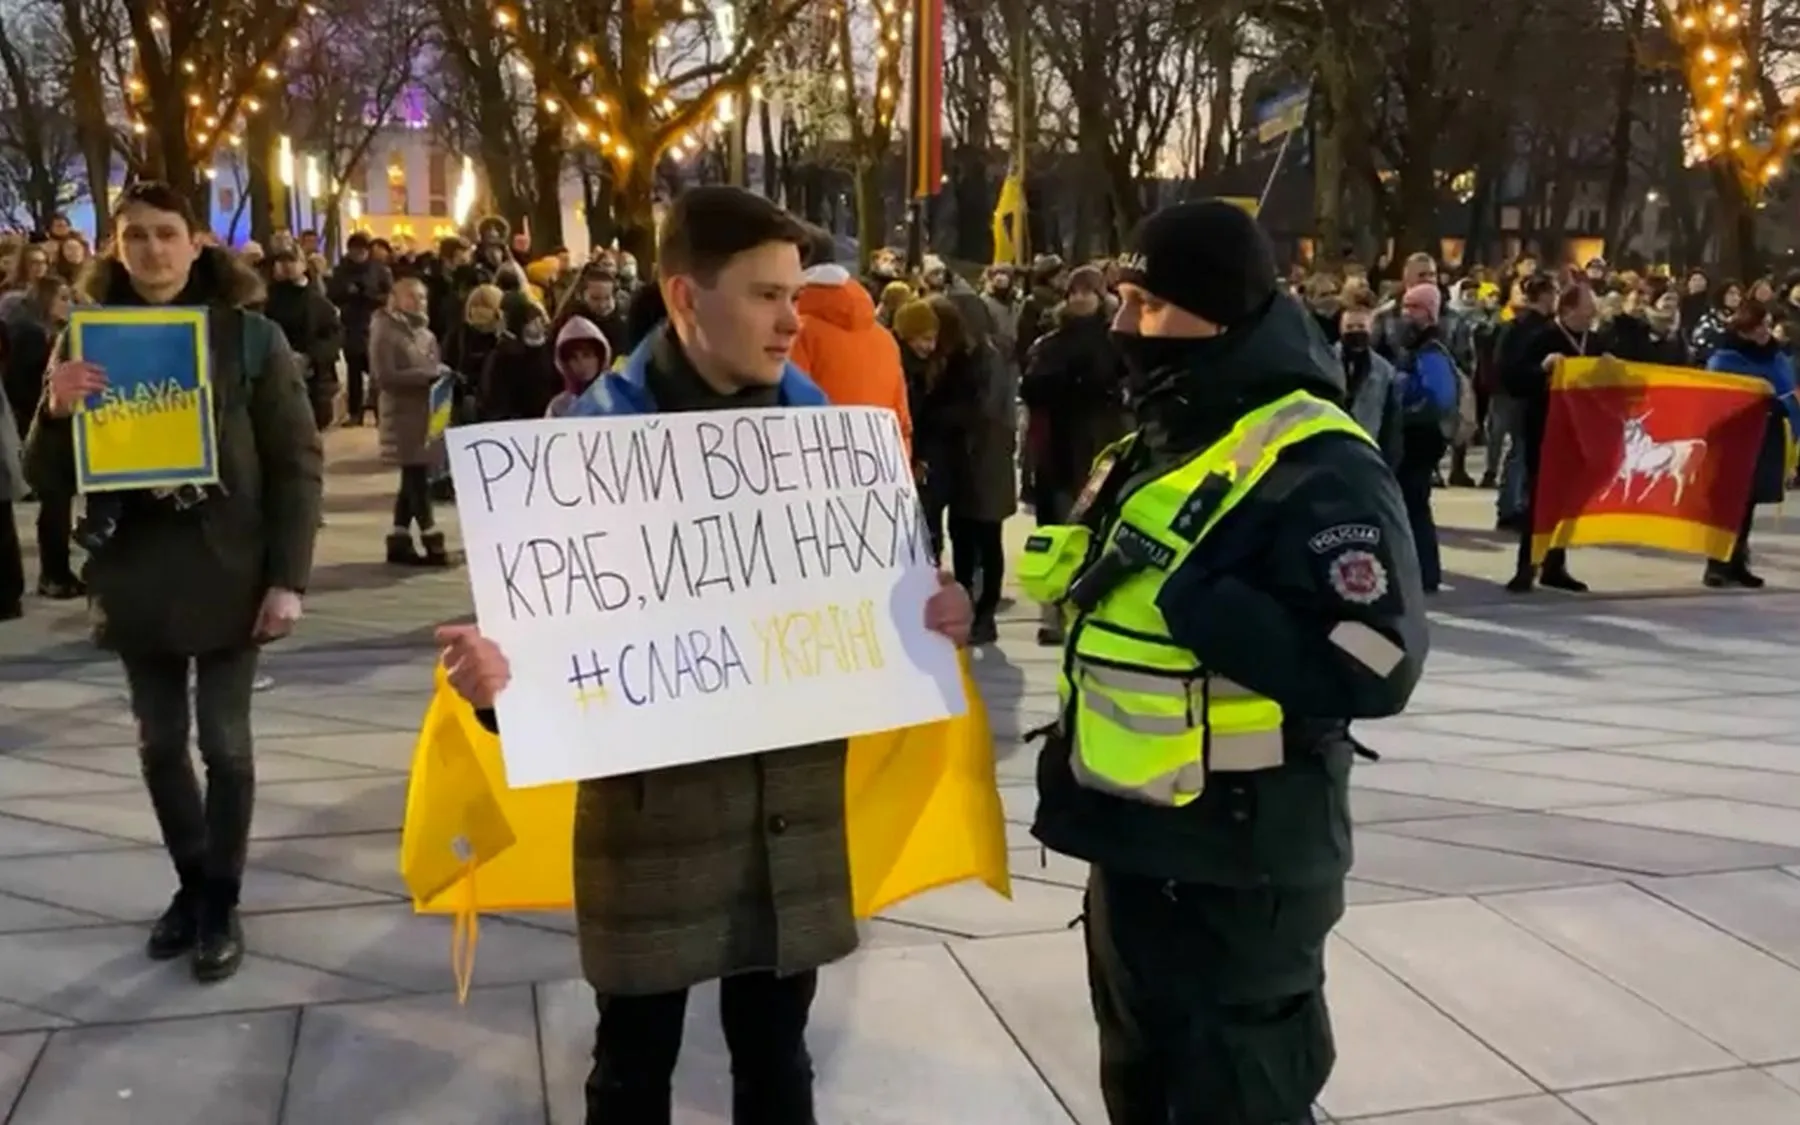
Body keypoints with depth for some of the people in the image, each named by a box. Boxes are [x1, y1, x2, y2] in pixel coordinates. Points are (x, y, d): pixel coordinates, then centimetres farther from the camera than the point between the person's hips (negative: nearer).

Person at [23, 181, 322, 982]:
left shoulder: (249, 336, -5)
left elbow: (297, 462, -5)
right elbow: (47, 480, 4)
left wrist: (288, 578, -12)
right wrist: (55, 413, -17)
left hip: (226, 574, -3)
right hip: (134, 575, 3)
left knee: (224, 745, 5)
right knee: (159, 745, 13)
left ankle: (221, 904, 19)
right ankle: (190, 883, 31)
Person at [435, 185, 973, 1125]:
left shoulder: (811, 414, 3)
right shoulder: (601, 426, -11)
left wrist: (925, 615, -8)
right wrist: (501, 672, -32)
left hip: (795, 786, 4)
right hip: (653, 785, -3)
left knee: (775, 1048, 18)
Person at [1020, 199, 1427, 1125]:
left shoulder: (1316, 468, -20)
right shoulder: (1154, 443, 11)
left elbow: (1373, 666, -29)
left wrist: (1185, 592, -28)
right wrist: (1073, 754, 13)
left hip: (1236, 872, -9)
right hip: (1132, 843, 9)